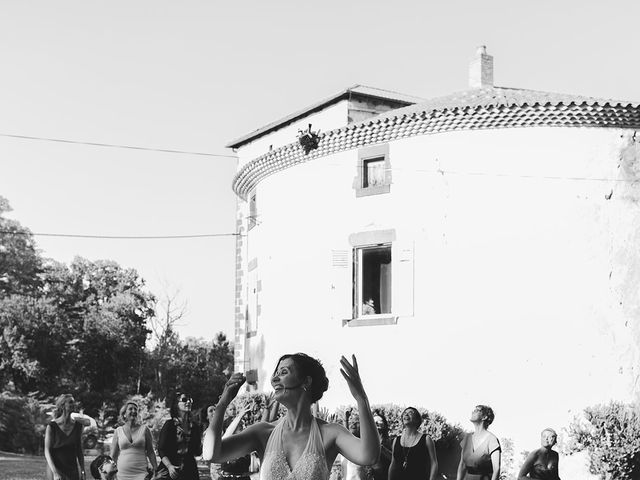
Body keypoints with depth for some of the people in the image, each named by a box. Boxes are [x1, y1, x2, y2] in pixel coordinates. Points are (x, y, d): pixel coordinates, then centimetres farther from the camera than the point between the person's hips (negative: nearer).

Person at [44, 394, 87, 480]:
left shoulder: (78, 426, 5)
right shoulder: (52, 427, -6)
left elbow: (79, 450, 10)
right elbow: (47, 452, -8)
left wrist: (82, 472, 6)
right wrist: (55, 472, -17)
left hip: (73, 472, 3)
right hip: (55, 470, -3)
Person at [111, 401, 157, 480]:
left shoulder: (144, 430, 5)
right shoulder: (118, 431, 7)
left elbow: (150, 452, 5)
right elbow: (113, 455, 13)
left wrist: (156, 470, 0)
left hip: (141, 473, -1)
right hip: (123, 473, 1)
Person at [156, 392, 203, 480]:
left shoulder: (194, 426, 9)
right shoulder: (169, 425, -2)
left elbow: (197, 452, 12)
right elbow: (161, 450, -6)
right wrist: (169, 466, -19)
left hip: (189, 469, 4)